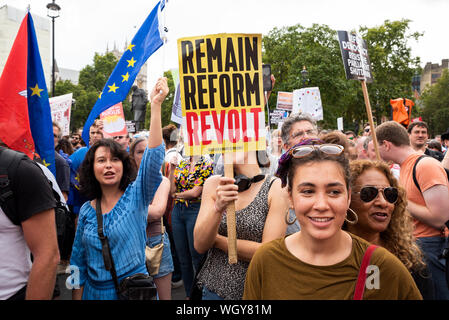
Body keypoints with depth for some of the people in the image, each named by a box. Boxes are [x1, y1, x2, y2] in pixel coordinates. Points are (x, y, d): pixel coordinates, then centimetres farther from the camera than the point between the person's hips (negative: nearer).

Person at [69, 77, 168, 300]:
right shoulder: (86, 210, 1)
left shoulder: (136, 196, -10)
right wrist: (77, 296, 4)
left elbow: (153, 158, -25)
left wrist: (156, 106, -32)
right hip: (95, 292, 3)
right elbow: (78, 259, 8)